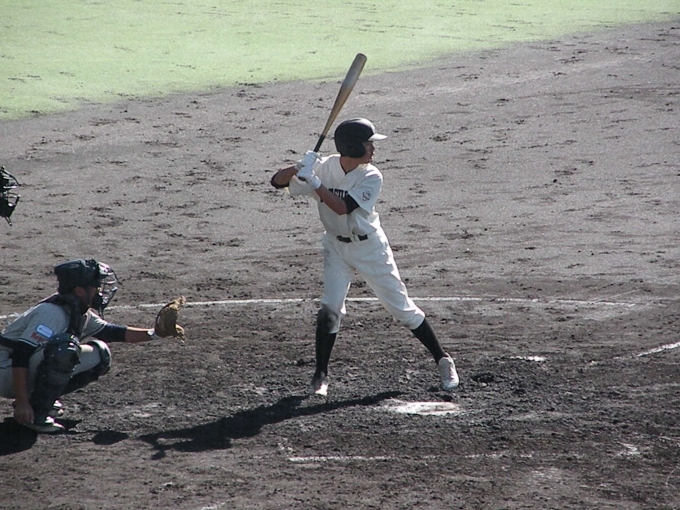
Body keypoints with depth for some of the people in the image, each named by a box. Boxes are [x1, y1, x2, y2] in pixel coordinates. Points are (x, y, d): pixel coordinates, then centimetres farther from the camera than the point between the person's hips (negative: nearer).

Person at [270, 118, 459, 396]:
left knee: (402, 307, 2)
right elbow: (277, 181, -15)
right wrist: (298, 168, -34)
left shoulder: (371, 177, -20)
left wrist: (313, 181, -37)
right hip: (336, 247, 2)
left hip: (370, 247, -2)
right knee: (330, 308, -12)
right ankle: (321, 375, 1)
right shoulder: (324, 167, -13)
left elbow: (342, 208, -31)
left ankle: (443, 360, 15)